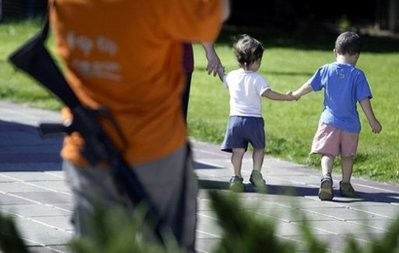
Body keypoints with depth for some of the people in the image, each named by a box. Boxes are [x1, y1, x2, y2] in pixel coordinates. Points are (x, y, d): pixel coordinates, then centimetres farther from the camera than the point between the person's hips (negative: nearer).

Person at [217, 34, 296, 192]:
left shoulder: (232, 76, 6)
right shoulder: (257, 79, -10)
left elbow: (224, 80, 29)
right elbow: (268, 93, -21)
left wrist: (220, 70, 50)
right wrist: (287, 97, -16)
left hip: (235, 118, 3)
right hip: (253, 119, -3)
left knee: (238, 150, 4)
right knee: (259, 148, 15)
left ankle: (237, 176, -5)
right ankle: (256, 173, 3)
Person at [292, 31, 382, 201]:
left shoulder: (326, 70, -1)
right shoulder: (357, 75, -7)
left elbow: (309, 86, 9)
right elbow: (364, 100, -8)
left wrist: (296, 94, 27)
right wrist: (373, 121, -1)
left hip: (329, 121, 0)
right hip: (350, 124, 0)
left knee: (327, 153, -4)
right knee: (348, 155, 16)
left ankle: (326, 177, -28)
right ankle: (345, 184, 24)